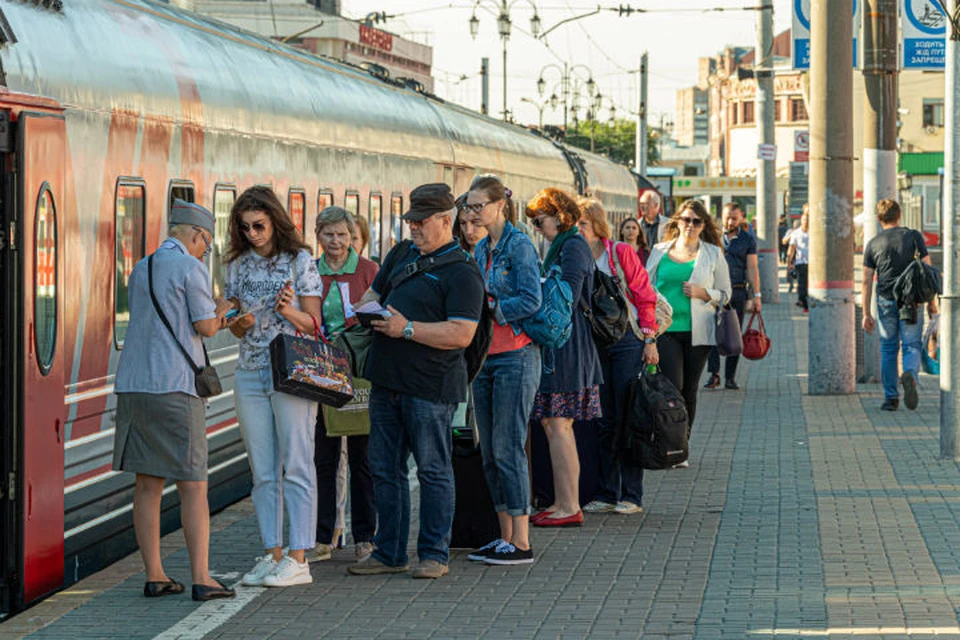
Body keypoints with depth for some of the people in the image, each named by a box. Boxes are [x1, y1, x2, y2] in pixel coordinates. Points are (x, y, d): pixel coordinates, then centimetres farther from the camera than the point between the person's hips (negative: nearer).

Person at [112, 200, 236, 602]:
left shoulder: (141, 270, 17)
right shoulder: (190, 268, -6)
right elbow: (206, 326, -5)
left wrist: (214, 320, 26)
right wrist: (220, 310, 17)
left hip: (132, 386, 7)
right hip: (173, 388, -7)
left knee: (148, 484, 8)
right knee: (193, 486, -4)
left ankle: (154, 576, 9)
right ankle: (201, 579, -7)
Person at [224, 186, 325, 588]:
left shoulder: (299, 261, -2)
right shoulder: (239, 265, 11)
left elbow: (314, 324, -2)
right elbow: (235, 328, 17)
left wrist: (289, 312, -22)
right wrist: (241, 323, -7)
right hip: (250, 374, 5)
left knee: (296, 466, -5)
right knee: (263, 471, 5)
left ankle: (298, 559, -5)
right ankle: (272, 554, 10)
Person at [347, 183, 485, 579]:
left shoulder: (462, 272, -9)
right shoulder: (402, 254, 15)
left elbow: (461, 335, -18)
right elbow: (372, 294, 27)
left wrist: (407, 328, -19)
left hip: (429, 386, -8)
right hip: (387, 379, 8)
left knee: (433, 471, 0)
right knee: (385, 469, 11)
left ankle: (434, 554, 8)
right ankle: (389, 553, 18)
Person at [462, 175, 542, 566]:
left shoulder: (518, 245, -8)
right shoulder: (481, 249, 15)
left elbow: (531, 300, -17)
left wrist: (488, 309, -15)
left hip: (515, 356, -9)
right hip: (486, 356, 9)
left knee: (507, 447, -9)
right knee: (489, 451, 8)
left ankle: (521, 543, -6)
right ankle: (506, 537, 15)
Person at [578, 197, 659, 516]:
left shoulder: (621, 253, -4)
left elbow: (645, 296, -4)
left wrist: (649, 340, -8)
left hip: (626, 340, -4)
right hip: (593, 344, 4)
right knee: (604, 421, 6)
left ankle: (632, 495, 1)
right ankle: (607, 494, 11)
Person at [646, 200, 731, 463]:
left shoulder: (713, 254, 7)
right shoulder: (660, 252, 10)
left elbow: (724, 294, 10)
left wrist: (701, 293, -9)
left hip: (697, 331, 0)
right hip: (665, 329, 0)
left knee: (689, 390, 5)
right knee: (672, 386, -15)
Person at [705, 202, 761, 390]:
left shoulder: (748, 239, 7)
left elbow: (752, 268, 5)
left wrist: (756, 295, -1)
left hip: (738, 292, 1)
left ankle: (730, 377, 8)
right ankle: (713, 374, -8)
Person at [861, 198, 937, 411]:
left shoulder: (873, 244, 6)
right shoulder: (914, 236, 2)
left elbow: (867, 282, 4)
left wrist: (866, 314, 7)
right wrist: (931, 301, 7)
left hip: (886, 300, 1)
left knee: (888, 349, 11)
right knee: (912, 345, 3)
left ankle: (890, 397, 9)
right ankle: (910, 374, -29)